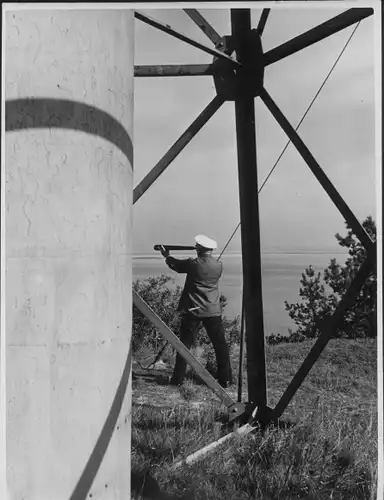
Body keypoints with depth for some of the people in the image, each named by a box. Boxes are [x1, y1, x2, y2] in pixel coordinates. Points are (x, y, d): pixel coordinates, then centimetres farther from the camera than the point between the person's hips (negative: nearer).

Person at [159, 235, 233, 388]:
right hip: (213, 311, 2)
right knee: (220, 345, 8)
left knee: (184, 344, 9)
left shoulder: (193, 264, -8)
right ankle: (225, 379, 10)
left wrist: (167, 256, 30)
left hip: (192, 311, -1)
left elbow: (175, 265, 9)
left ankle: (178, 379, 13)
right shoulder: (218, 265, -1)